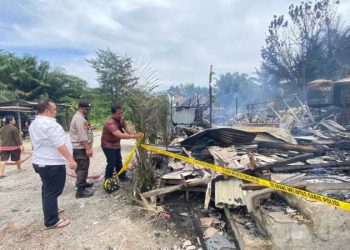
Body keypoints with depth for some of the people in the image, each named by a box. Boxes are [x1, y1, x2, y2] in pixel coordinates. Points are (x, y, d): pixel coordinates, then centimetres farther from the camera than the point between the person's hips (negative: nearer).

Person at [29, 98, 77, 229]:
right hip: (52, 163, -10)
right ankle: (51, 221, 6)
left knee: (47, 189, 22)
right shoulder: (50, 124, -21)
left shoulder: (34, 124, 12)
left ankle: (50, 209, 38)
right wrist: (70, 159, -26)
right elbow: (60, 144, -26)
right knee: (52, 191, -2)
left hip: (40, 161, 11)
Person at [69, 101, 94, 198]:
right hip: (80, 148, -11)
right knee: (82, 168, -9)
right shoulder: (79, 118, -18)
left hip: (82, 147, 11)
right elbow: (82, 136, -25)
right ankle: (80, 190, -6)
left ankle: (82, 183, 37)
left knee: (82, 167, 22)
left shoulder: (81, 117, 17)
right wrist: (88, 148, -27)